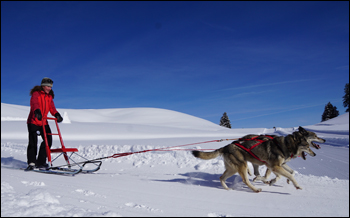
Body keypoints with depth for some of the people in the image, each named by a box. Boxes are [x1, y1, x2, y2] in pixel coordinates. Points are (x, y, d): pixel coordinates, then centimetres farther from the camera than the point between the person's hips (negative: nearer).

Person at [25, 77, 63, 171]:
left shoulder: (49, 96, 12)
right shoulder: (36, 94, -8)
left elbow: (51, 107, -2)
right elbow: (35, 103, -28)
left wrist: (56, 114, -22)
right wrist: (37, 111, -49)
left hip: (43, 122, 6)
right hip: (33, 122, -6)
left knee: (48, 140, -3)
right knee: (33, 142, -10)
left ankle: (40, 162, 6)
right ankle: (31, 163, 0)